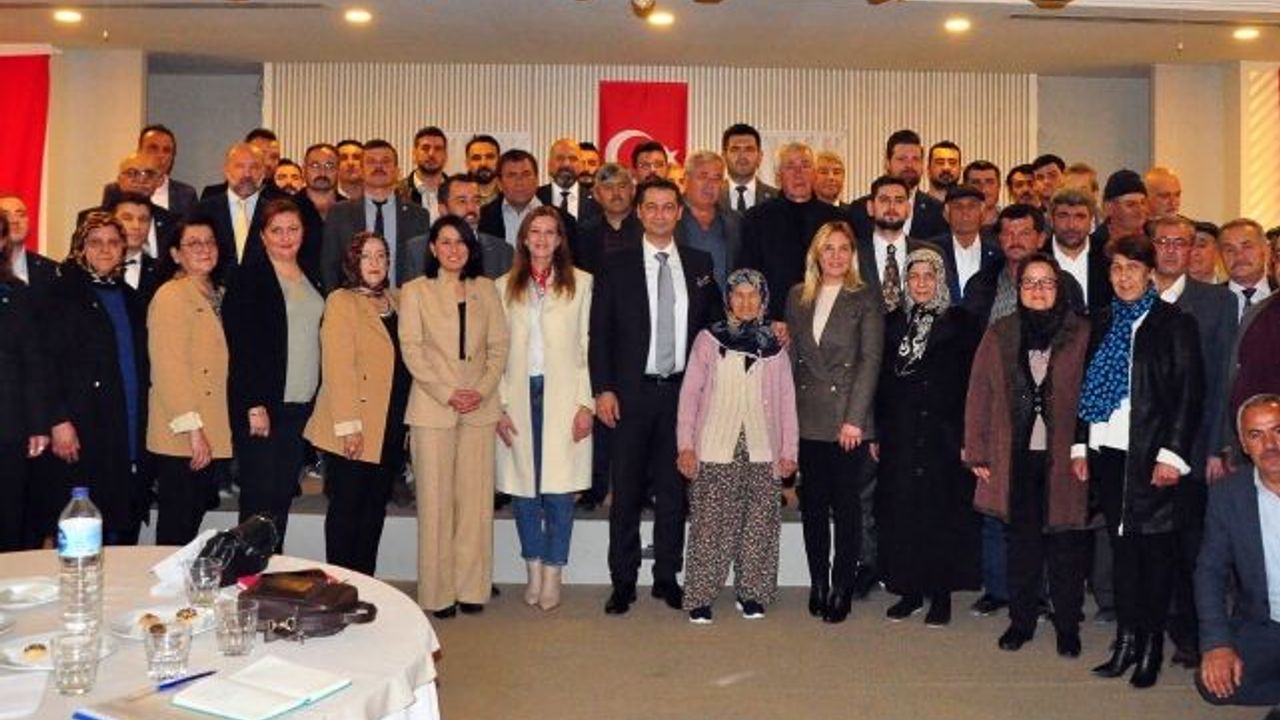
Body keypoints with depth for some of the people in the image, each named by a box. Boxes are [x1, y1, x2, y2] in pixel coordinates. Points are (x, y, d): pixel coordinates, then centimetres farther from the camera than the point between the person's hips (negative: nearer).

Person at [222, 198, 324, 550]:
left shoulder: (311, 281, 15)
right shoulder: (247, 278, -3)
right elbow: (239, 345, -10)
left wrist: (318, 400, 9)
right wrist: (254, 405, -16)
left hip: (302, 406, 6)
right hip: (261, 406, -6)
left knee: (282, 496, 9)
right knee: (260, 498, -4)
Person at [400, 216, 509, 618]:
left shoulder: (486, 290, 12)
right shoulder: (416, 291, 5)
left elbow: (499, 346, 8)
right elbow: (411, 349, -3)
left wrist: (483, 390, -7)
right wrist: (447, 394, -12)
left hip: (480, 408, 2)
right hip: (432, 407, -2)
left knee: (476, 498, 3)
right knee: (435, 501, 0)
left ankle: (472, 587, 13)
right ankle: (438, 591, 9)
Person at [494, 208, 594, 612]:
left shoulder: (581, 284, 3)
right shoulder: (505, 287, 10)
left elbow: (587, 346, 0)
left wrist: (587, 402, -5)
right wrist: (500, 406, 1)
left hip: (563, 396, -2)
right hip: (519, 396, 2)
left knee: (559, 488, -2)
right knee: (523, 487, 5)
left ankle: (553, 574, 9)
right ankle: (533, 570, 18)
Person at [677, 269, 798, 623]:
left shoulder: (775, 344, 9)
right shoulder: (709, 339, 4)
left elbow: (786, 399, 9)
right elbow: (690, 392, 3)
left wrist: (789, 450, 5)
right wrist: (685, 445, -4)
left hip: (762, 450, 2)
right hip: (715, 448, -2)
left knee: (759, 524, 3)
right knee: (710, 524, -2)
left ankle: (752, 593, 16)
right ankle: (700, 597, 8)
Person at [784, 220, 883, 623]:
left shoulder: (866, 300, -1)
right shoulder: (797, 298, 10)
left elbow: (870, 361, -6)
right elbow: (793, 356, 12)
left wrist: (854, 419, -13)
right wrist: (788, 412, 5)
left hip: (847, 420, -3)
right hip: (808, 419, 4)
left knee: (845, 506, 1)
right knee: (812, 505, 8)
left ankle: (842, 589, 12)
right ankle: (818, 584, 20)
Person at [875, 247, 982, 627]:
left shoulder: (961, 322, 1)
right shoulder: (893, 322, 10)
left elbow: (972, 381, -3)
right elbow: (881, 380, 10)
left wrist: (966, 436, -8)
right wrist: (877, 433, 6)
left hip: (944, 435, -3)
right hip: (900, 435, 3)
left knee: (942, 513, 2)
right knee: (901, 513, 5)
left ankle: (941, 594, 13)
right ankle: (909, 591, 16)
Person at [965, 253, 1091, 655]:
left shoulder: (1081, 335, -1)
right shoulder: (998, 335, 5)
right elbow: (979, 396, 4)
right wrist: (977, 453, 0)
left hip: (1064, 457, -1)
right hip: (1016, 457, 2)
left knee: (1066, 543, 6)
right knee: (1022, 540, 10)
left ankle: (1067, 626, 21)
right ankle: (1021, 620, 23)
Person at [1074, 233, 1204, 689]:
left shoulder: (1175, 324, -1)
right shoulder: (1102, 323, 13)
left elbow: (1190, 392, -6)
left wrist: (1172, 453, -13)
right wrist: (1080, 445, 8)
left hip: (1151, 455, -4)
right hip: (1107, 451, 4)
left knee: (1153, 546, 1)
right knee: (1121, 544, 9)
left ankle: (1151, 644, 13)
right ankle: (1126, 639, 17)